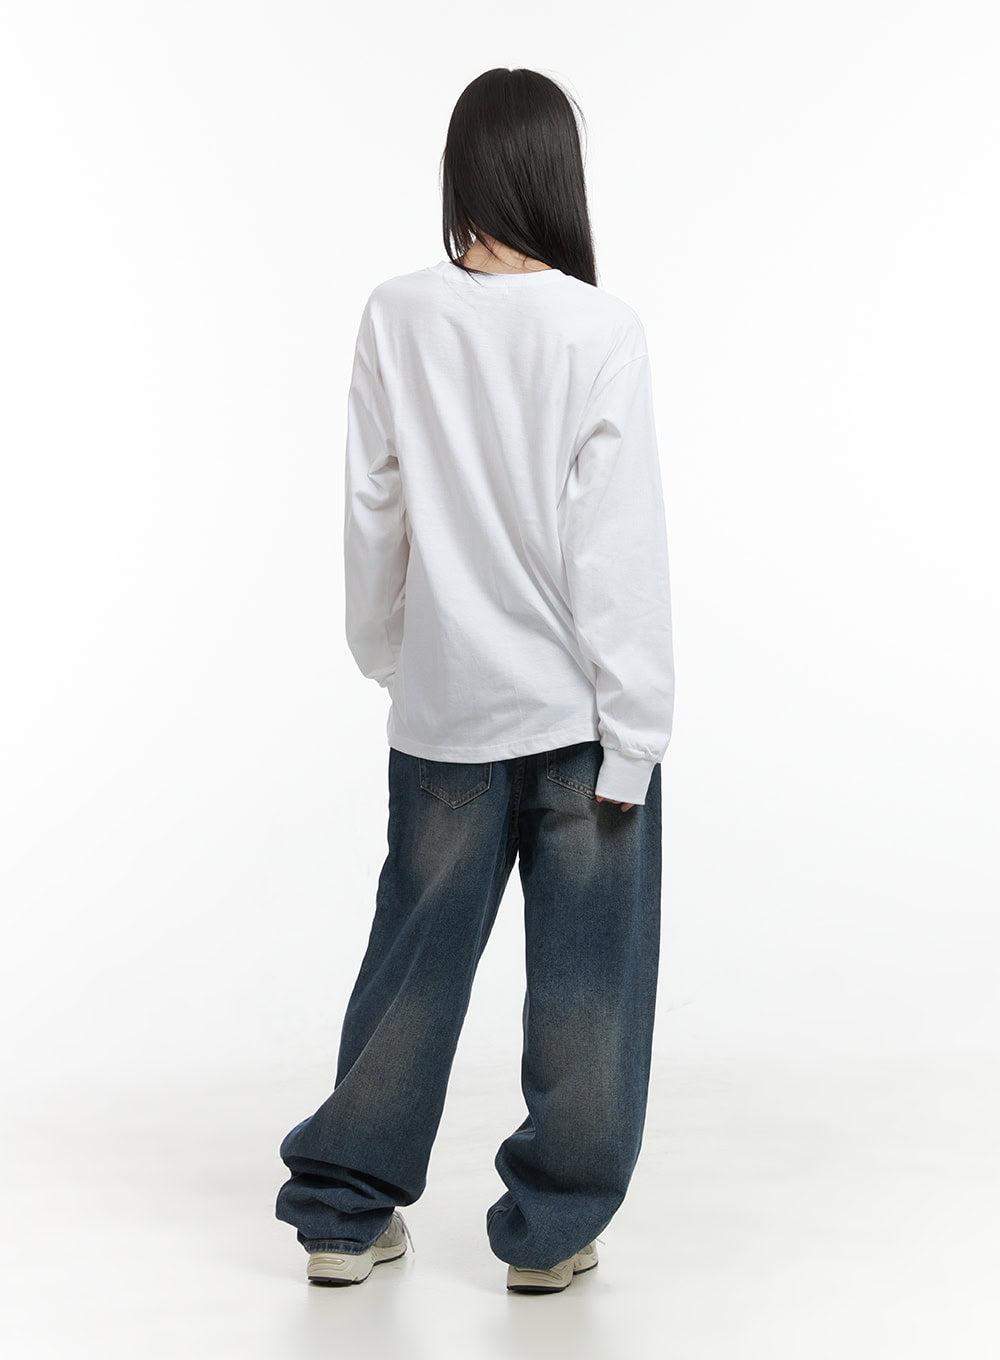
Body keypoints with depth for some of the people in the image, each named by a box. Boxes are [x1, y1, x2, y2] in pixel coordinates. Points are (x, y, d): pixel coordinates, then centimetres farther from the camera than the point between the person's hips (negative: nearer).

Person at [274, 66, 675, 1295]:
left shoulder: (397, 319, -2)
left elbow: (373, 512, 5)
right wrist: (631, 730, -8)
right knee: (582, 972, 8)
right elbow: (619, 545, -12)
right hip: (575, 706, -3)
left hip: (443, 704, 4)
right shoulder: (599, 331, -12)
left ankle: (344, 1212, 24)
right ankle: (551, 1229, 17)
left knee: (414, 957, 15)